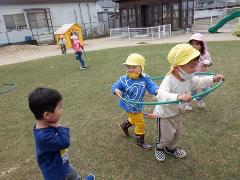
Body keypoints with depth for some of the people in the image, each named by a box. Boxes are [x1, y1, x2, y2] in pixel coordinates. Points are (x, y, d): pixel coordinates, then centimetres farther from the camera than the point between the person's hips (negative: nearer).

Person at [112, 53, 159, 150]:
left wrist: (157, 90, -46)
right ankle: (140, 142, 27)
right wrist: (116, 90, -32)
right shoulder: (123, 80, -20)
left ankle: (124, 124, 61)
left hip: (138, 105, 5)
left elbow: (151, 86, -24)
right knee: (140, 124, 4)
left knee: (136, 119, 31)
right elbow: (115, 86, -9)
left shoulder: (145, 78, -15)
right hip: (130, 107, -5)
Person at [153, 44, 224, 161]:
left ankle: (170, 148, 53)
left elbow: (198, 82, 10)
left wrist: (213, 79, 1)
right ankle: (159, 148, 44)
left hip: (177, 113, 8)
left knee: (177, 135, 24)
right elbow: (161, 94, -56)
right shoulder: (169, 80, -38)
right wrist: (178, 97, -70)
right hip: (165, 114, -7)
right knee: (166, 137, 10)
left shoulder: (188, 78, -12)